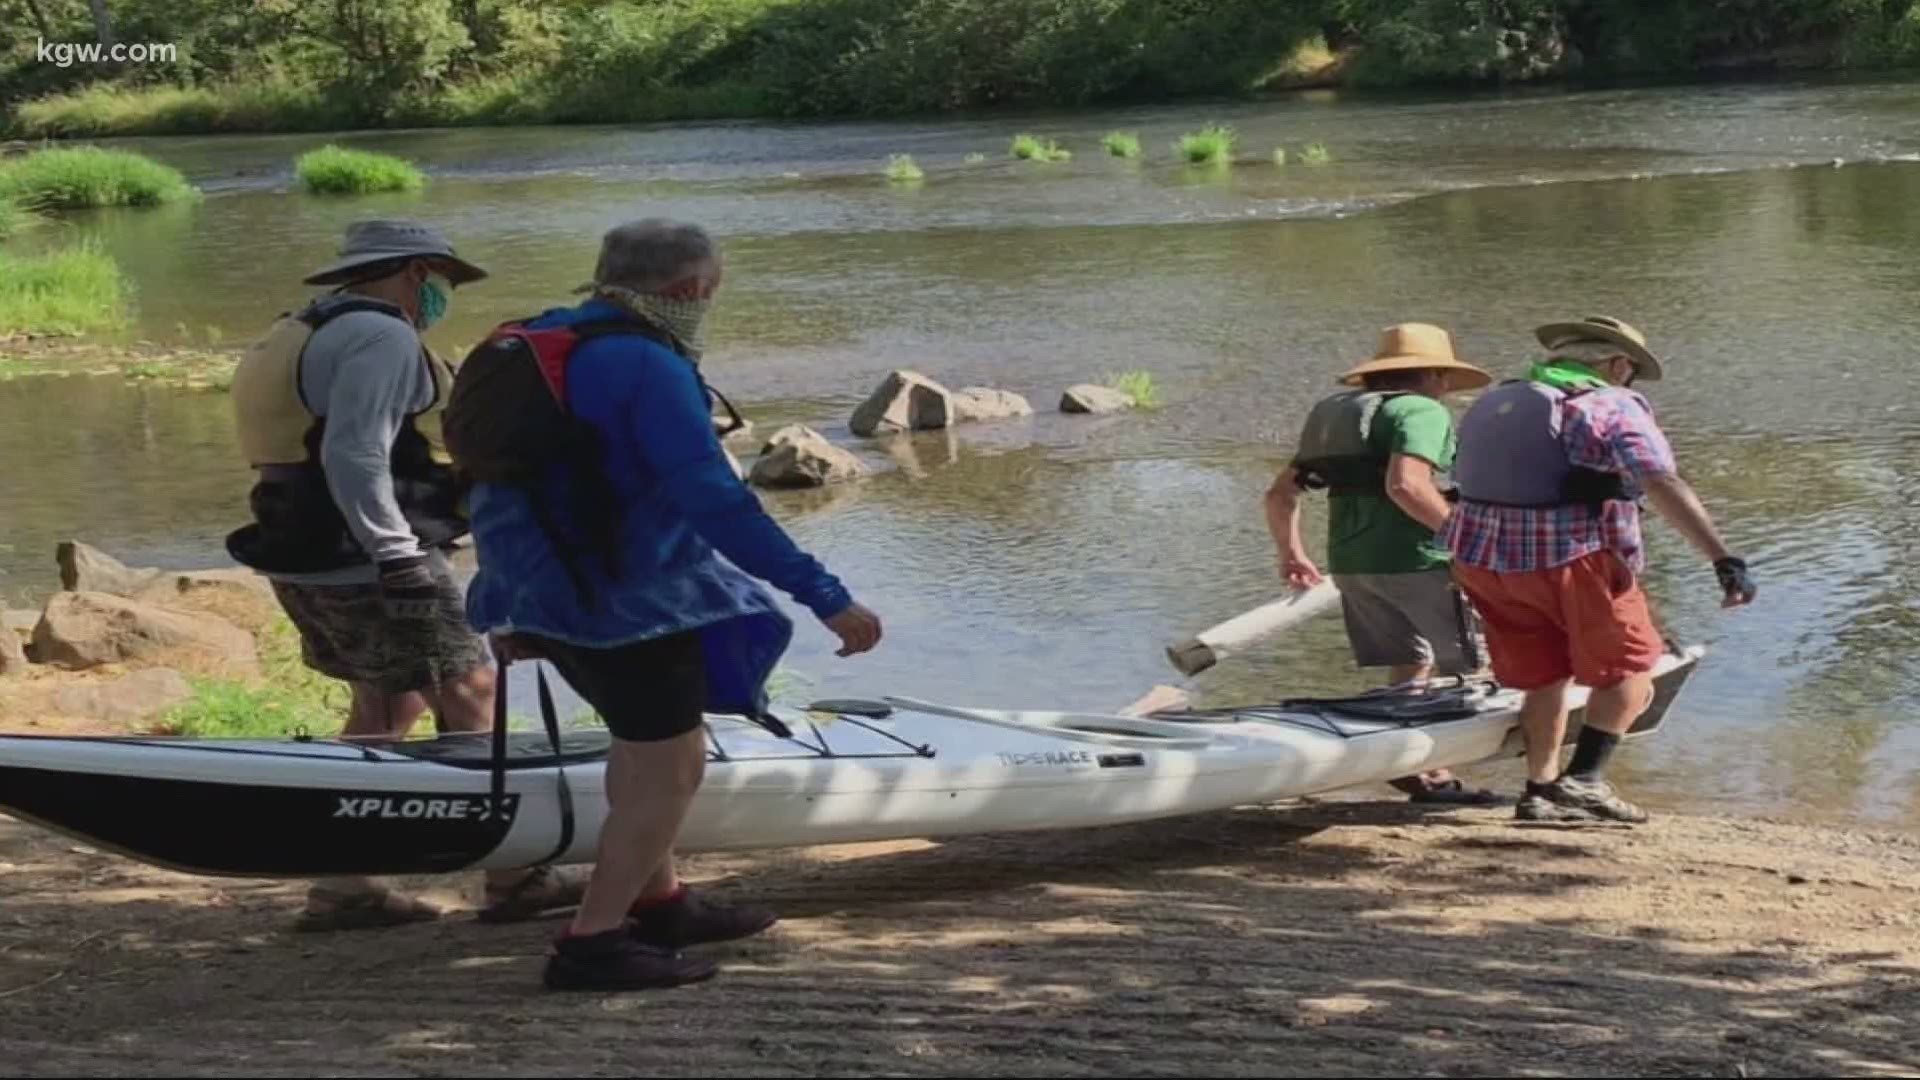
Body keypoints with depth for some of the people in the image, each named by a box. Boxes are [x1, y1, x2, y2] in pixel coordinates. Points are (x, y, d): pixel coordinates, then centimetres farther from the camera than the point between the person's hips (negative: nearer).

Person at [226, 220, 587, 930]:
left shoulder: (305, 334, 20)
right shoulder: (380, 338, -13)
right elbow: (355, 455, -24)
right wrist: (397, 556, -23)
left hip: (308, 563, 10)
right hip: (368, 565, -10)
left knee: (385, 708, 17)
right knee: (468, 693, -4)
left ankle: (342, 887, 17)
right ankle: (512, 877, -2)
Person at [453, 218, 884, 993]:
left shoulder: (528, 344, 10)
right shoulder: (647, 367, -19)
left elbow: (503, 489, 18)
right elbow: (714, 501, -27)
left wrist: (510, 607, 27)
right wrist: (826, 597, -27)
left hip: (550, 592, 10)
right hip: (631, 603, -10)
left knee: (645, 746, 25)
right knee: (671, 771, 0)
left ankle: (658, 902, 36)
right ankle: (591, 944, 1)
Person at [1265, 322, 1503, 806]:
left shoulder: (1335, 414, 19)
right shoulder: (1420, 410, -7)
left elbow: (1281, 493, 18)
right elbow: (1405, 485, -24)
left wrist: (1291, 553, 26)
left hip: (1350, 564, 8)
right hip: (1414, 561, -8)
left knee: (1410, 669, 17)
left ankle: (1421, 770, 18)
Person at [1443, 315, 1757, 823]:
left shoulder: (1491, 404, 15)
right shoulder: (1611, 408, -6)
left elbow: (1470, 478, 24)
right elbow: (1663, 486, -19)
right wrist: (1724, 558, -24)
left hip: (1483, 558, 7)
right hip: (1573, 559, -7)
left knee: (1543, 677, 20)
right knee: (1629, 668, 9)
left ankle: (1540, 791, 20)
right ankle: (1584, 779, -3)